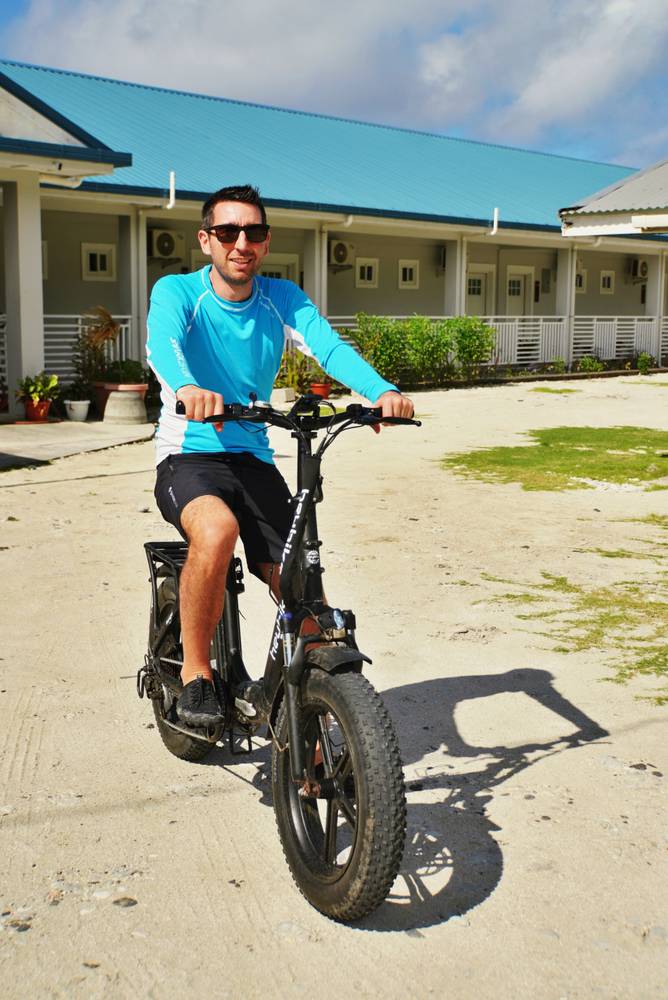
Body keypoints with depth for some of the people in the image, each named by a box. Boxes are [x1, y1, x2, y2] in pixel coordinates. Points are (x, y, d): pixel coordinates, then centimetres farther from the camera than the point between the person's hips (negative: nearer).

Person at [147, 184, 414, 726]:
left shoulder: (282, 298, 4)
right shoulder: (176, 291, -5)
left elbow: (330, 346, -14)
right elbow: (162, 340, -28)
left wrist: (382, 390, -35)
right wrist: (188, 388, -52)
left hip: (253, 462, 4)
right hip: (189, 458, -3)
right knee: (218, 530, -36)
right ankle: (196, 673, -15)